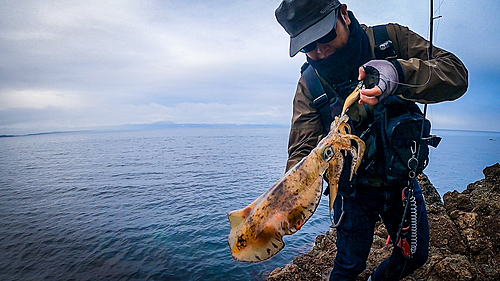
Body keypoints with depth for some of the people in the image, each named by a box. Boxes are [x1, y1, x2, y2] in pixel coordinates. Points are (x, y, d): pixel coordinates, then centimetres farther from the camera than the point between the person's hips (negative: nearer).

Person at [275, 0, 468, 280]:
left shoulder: (391, 39, -13)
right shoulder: (310, 85, -17)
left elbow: (457, 74, -20)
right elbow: (302, 152, -21)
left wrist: (399, 71, -41)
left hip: (402, 180, 3)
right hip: (355, 189, -2)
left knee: (416, 255, 22)